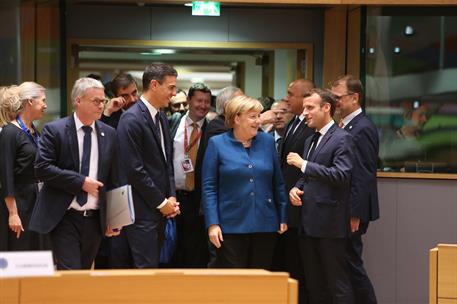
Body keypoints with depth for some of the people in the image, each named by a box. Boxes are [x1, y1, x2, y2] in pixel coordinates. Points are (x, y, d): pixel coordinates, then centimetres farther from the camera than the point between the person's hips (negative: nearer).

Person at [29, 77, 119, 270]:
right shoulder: (55, 130, -4)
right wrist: (81, 182, -16)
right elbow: (42, 169, -13)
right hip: (64, 218, -4)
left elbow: (113, 180, 12)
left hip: (95, 219, 4)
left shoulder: (109, 134, 8)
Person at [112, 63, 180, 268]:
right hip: (142, 211, -8)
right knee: (146, 267, -8)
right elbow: (134, 170, -17)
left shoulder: (161, 118, 14)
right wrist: (161, 203, -11)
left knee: (154, 264, 9)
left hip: (161, 209, 8)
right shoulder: (132, 119, -14)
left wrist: (171, 197, 6)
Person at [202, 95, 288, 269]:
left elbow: (278, 183, 11)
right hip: (231, 227, -3)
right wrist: (212, 224, -9)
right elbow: (208, 187, -3)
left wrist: (283, 217, 8)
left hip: (265, 226, 3)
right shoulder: (217, 144, 0)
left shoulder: (267, 141, 8)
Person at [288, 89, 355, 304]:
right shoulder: (310, 140, 19)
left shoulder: (342, 139, -7)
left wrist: (304, 164, -17)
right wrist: (296, 188, 3)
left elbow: (341, 175, -19)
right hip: (308, 222, 8)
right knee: (313, 285, 11)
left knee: (337, 284, -5)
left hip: (330, 223, -8)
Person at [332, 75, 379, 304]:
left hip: (351, 211, -9)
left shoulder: (363, 129, -15)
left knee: (351, 263, -4)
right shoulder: (346, 126, 13)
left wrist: (354, 215, -20)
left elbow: (363, 176, -19)